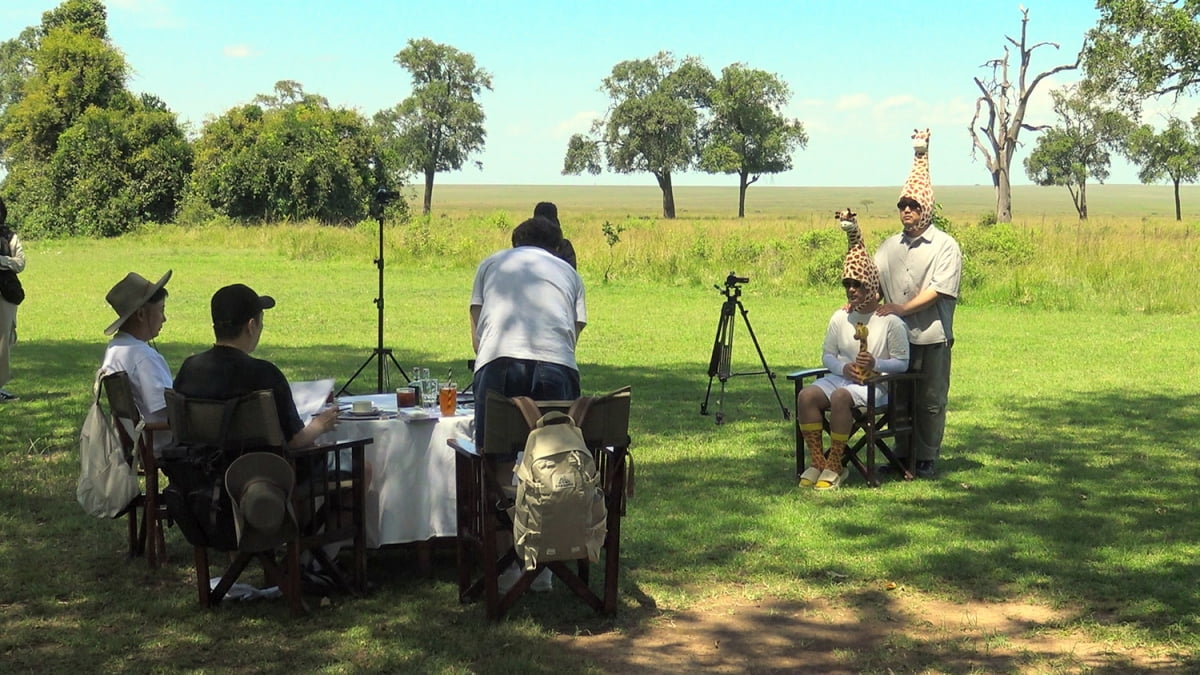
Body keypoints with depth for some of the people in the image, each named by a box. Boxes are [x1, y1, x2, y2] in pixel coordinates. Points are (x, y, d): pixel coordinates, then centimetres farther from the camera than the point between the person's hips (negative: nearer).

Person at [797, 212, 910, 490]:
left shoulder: (891, 321, -4)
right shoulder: (840, 317, 10)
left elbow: (902, 363, -3)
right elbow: (827, 355, 13)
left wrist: (875, 364, -20)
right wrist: (843, 367, -9)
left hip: (876, 384, -5)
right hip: (841, 377, 5)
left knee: (841, 397, -36)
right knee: (806, 395, -25)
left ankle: (835, 467, -24)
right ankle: (816, 462, -17)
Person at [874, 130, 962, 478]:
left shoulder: (945, 246, -4)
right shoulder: (890, 246, 13)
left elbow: (938, 290, -14)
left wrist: (900, 309, -22)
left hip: (932, 337, -5)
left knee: (930, 401, 3)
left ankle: (925, 458, 12)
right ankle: (901, 455, 20)